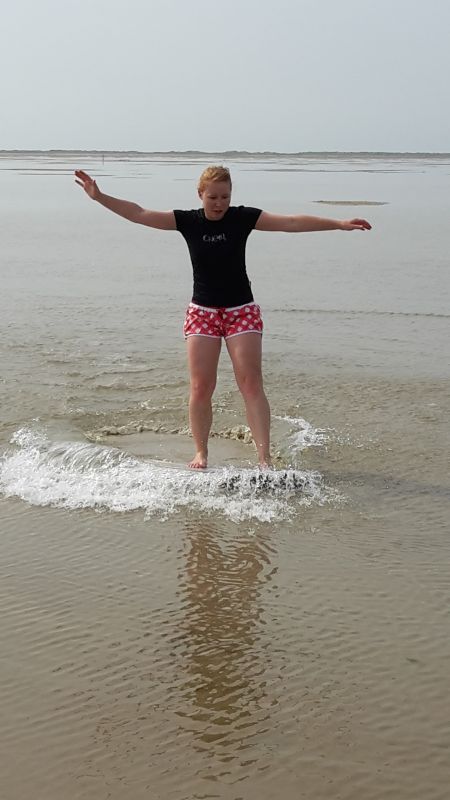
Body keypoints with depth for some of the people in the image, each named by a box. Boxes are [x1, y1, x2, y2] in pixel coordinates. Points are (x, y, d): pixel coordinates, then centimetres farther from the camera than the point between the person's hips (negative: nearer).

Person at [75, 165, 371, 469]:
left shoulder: (243, 217, -5)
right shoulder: (187, 221, -2)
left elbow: (292, 222, -8)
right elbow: (139, 214, -6)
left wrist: (340, 224, -11)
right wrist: (99, 196, -15)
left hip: (242, 310, -1)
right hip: (202, 311, 1)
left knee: (251, 383, -8)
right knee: (200, 387, -2)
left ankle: (265, 457, -9)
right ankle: (201, 453, 14)